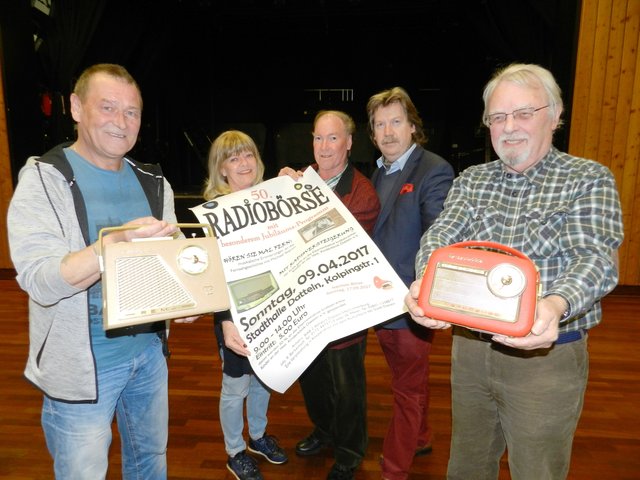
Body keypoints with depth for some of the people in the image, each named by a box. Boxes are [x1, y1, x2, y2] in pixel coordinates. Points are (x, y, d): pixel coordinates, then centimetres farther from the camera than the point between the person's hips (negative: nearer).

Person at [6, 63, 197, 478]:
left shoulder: (153, 182, 5)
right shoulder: (44, 179, -11)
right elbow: (40, 280, -22)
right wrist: (116, 243, -38)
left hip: (149, 349, 5)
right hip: (82, 365, -5)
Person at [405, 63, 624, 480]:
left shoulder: (589, 179, -5)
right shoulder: (471, 180, 6)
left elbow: (596, 258, -19)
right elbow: (442, 238, -7)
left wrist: (555, 305, -42)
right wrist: (424, 285, -30)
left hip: (546, 355, -3)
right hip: (470, 348, 4)